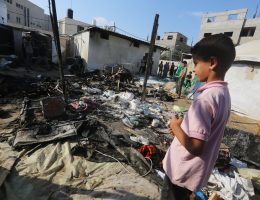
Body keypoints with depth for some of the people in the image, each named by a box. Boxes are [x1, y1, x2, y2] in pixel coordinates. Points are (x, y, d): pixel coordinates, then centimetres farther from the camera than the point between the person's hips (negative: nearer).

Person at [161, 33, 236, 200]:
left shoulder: (206, 98, -29)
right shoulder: (223, 93, 0)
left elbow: (195, 146, -30)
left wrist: (175, 126, -16)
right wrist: (184, 125, 1)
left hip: (183, 171, -8)